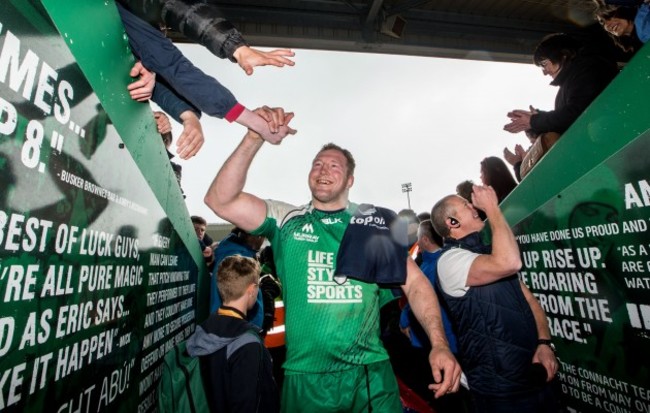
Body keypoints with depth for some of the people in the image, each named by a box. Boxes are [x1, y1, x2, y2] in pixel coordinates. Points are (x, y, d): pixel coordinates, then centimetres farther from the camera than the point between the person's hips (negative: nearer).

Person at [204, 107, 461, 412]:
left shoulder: (375, 223, 1)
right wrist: (253, 139, -20)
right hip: (305, 377, 1)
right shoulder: (286, 220, 0)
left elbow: (415, 283, -1)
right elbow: (220, 200, -10)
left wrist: (439, 344, -14)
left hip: (370, 375, 0)